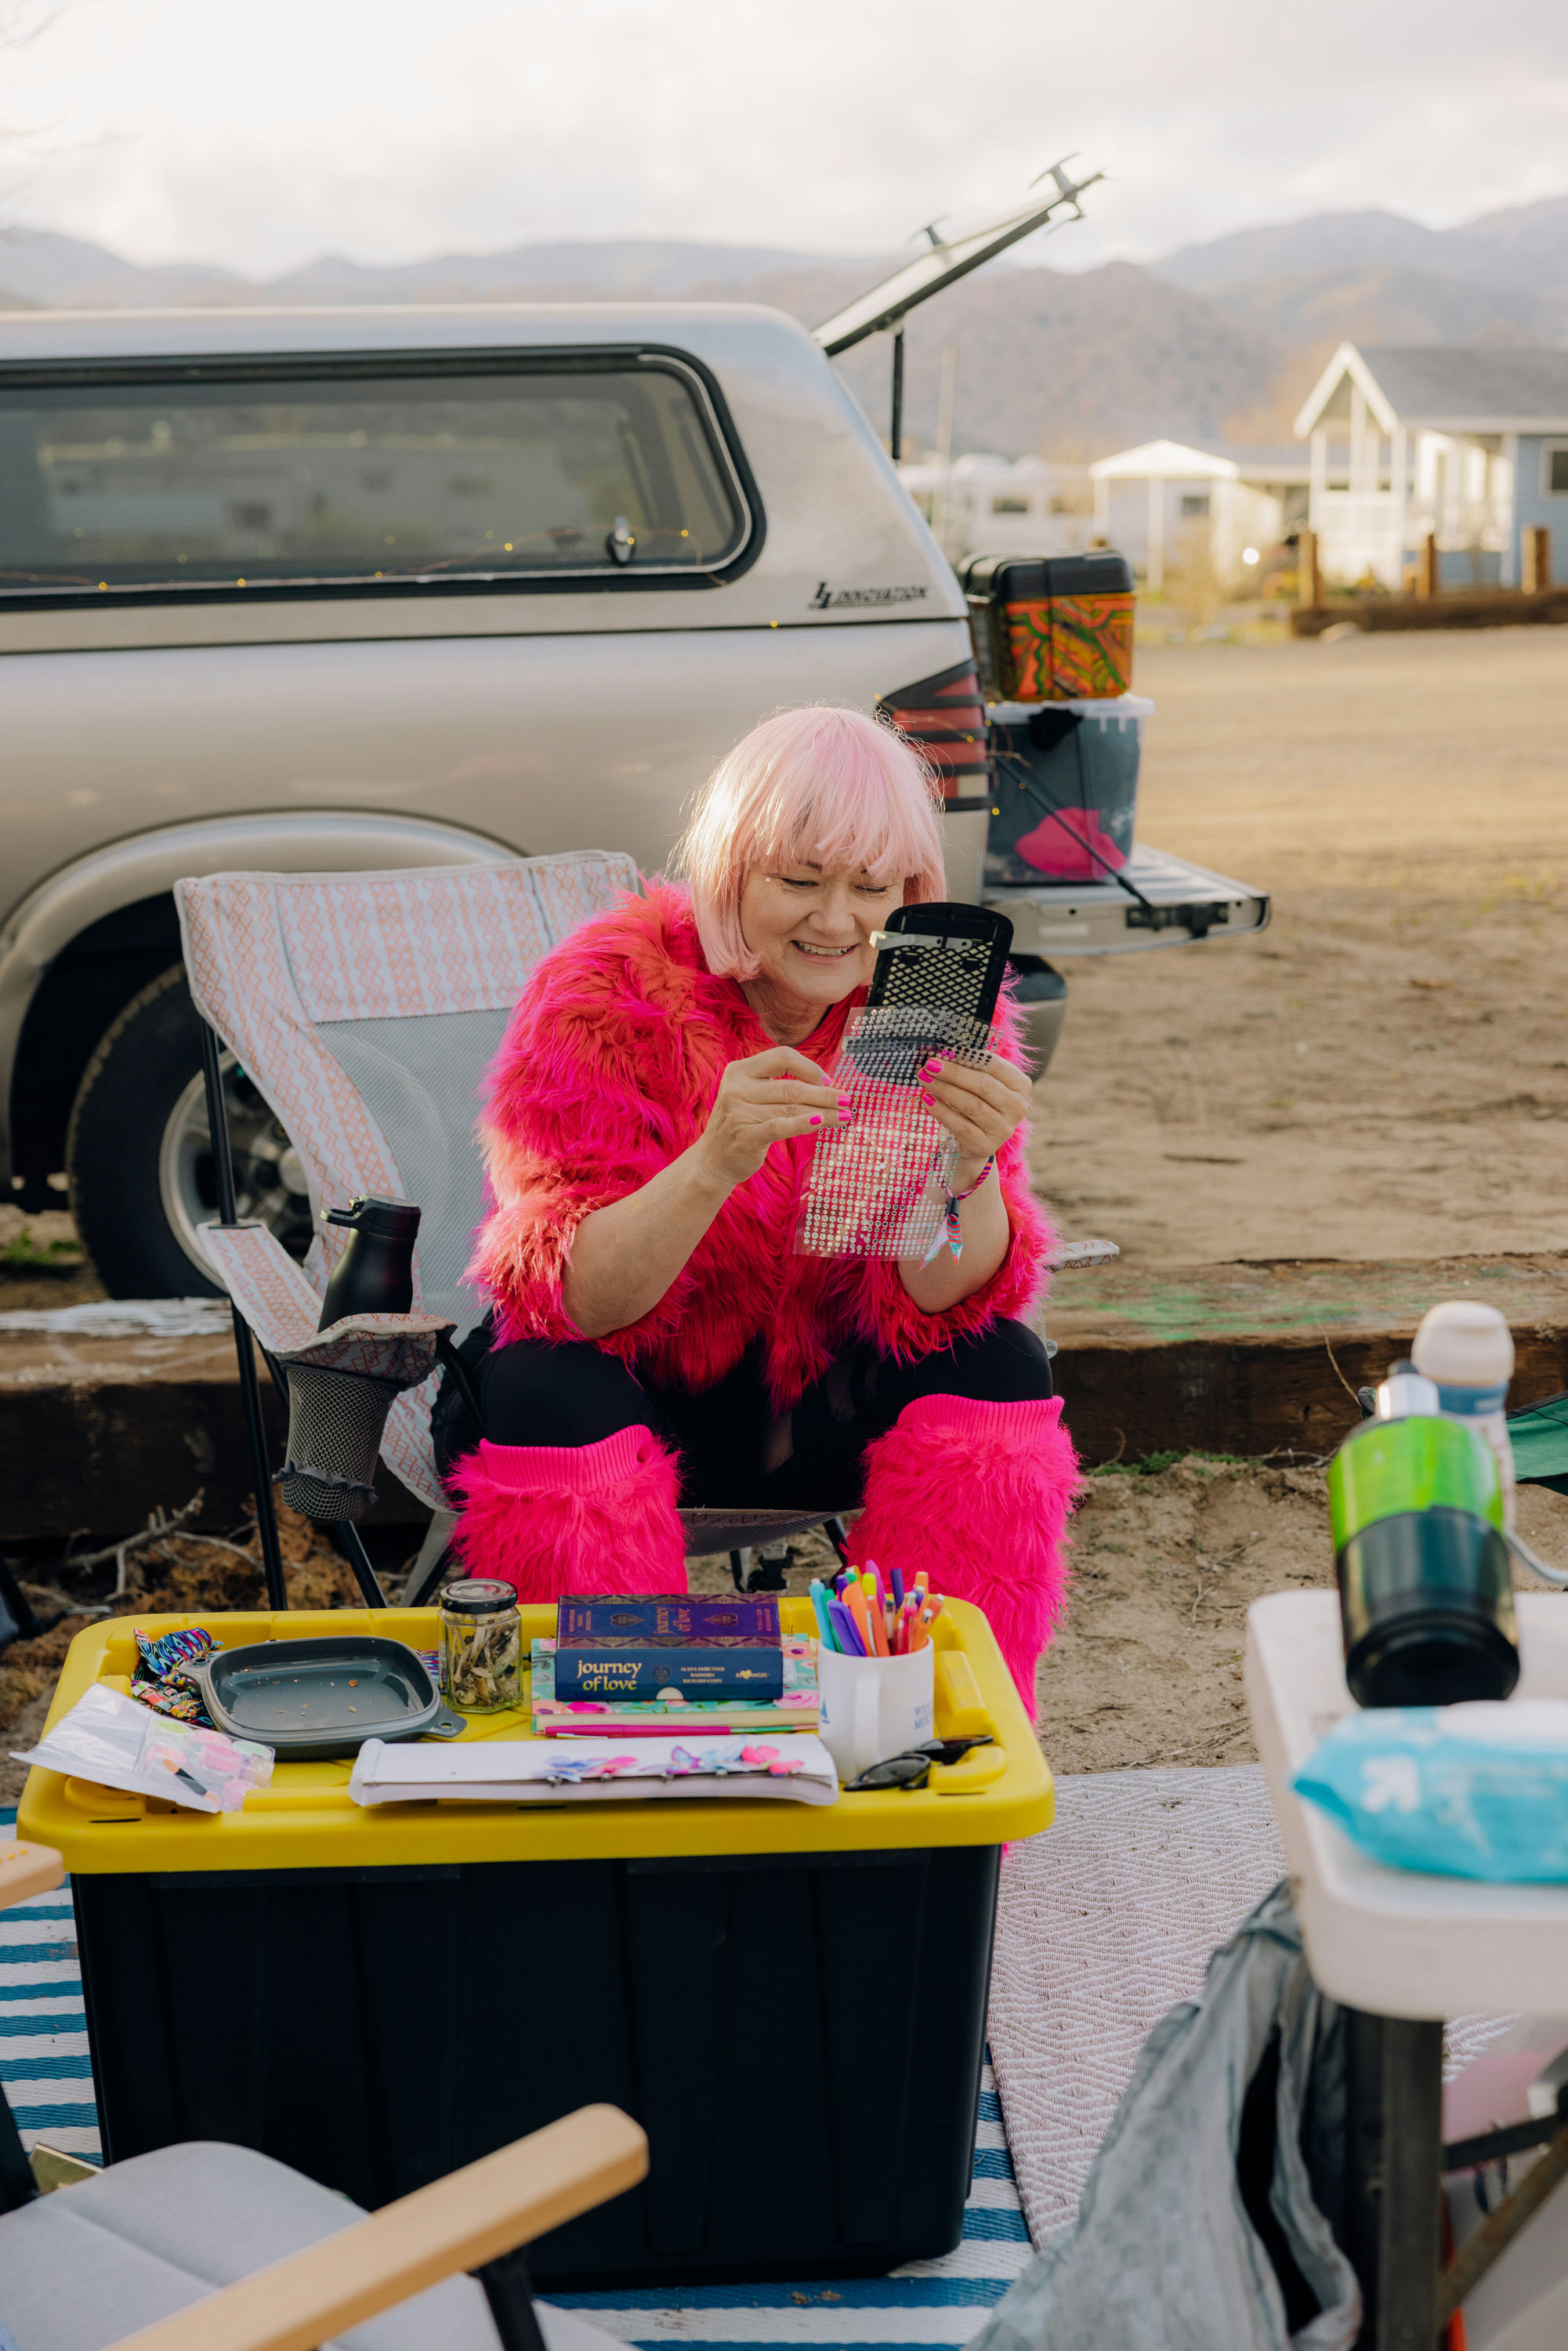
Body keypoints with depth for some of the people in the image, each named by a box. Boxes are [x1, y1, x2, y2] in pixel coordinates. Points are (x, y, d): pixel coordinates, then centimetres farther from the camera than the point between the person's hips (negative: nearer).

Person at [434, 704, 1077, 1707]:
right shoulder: (606, 996, -18)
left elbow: (947, 1303, -16)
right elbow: (573, 1300, -26)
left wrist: (969, 1170, -38)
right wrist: (714, 1163, -44)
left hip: (807, 1412, 3)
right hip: (615, 1391, -2)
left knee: (1003, 1368, -22)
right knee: (546, 1395, -34)